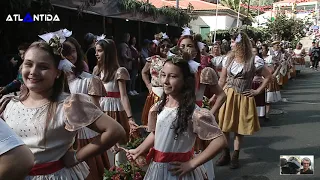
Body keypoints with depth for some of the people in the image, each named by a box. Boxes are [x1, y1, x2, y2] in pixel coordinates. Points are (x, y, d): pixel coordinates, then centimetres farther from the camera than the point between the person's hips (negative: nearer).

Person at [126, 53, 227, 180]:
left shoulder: (193, 112, -23)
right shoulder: (160, 106, -2)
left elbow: (220, 141, -23)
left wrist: (191, 164, -20)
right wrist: (138, 151, 6)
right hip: (156, 168, 6)